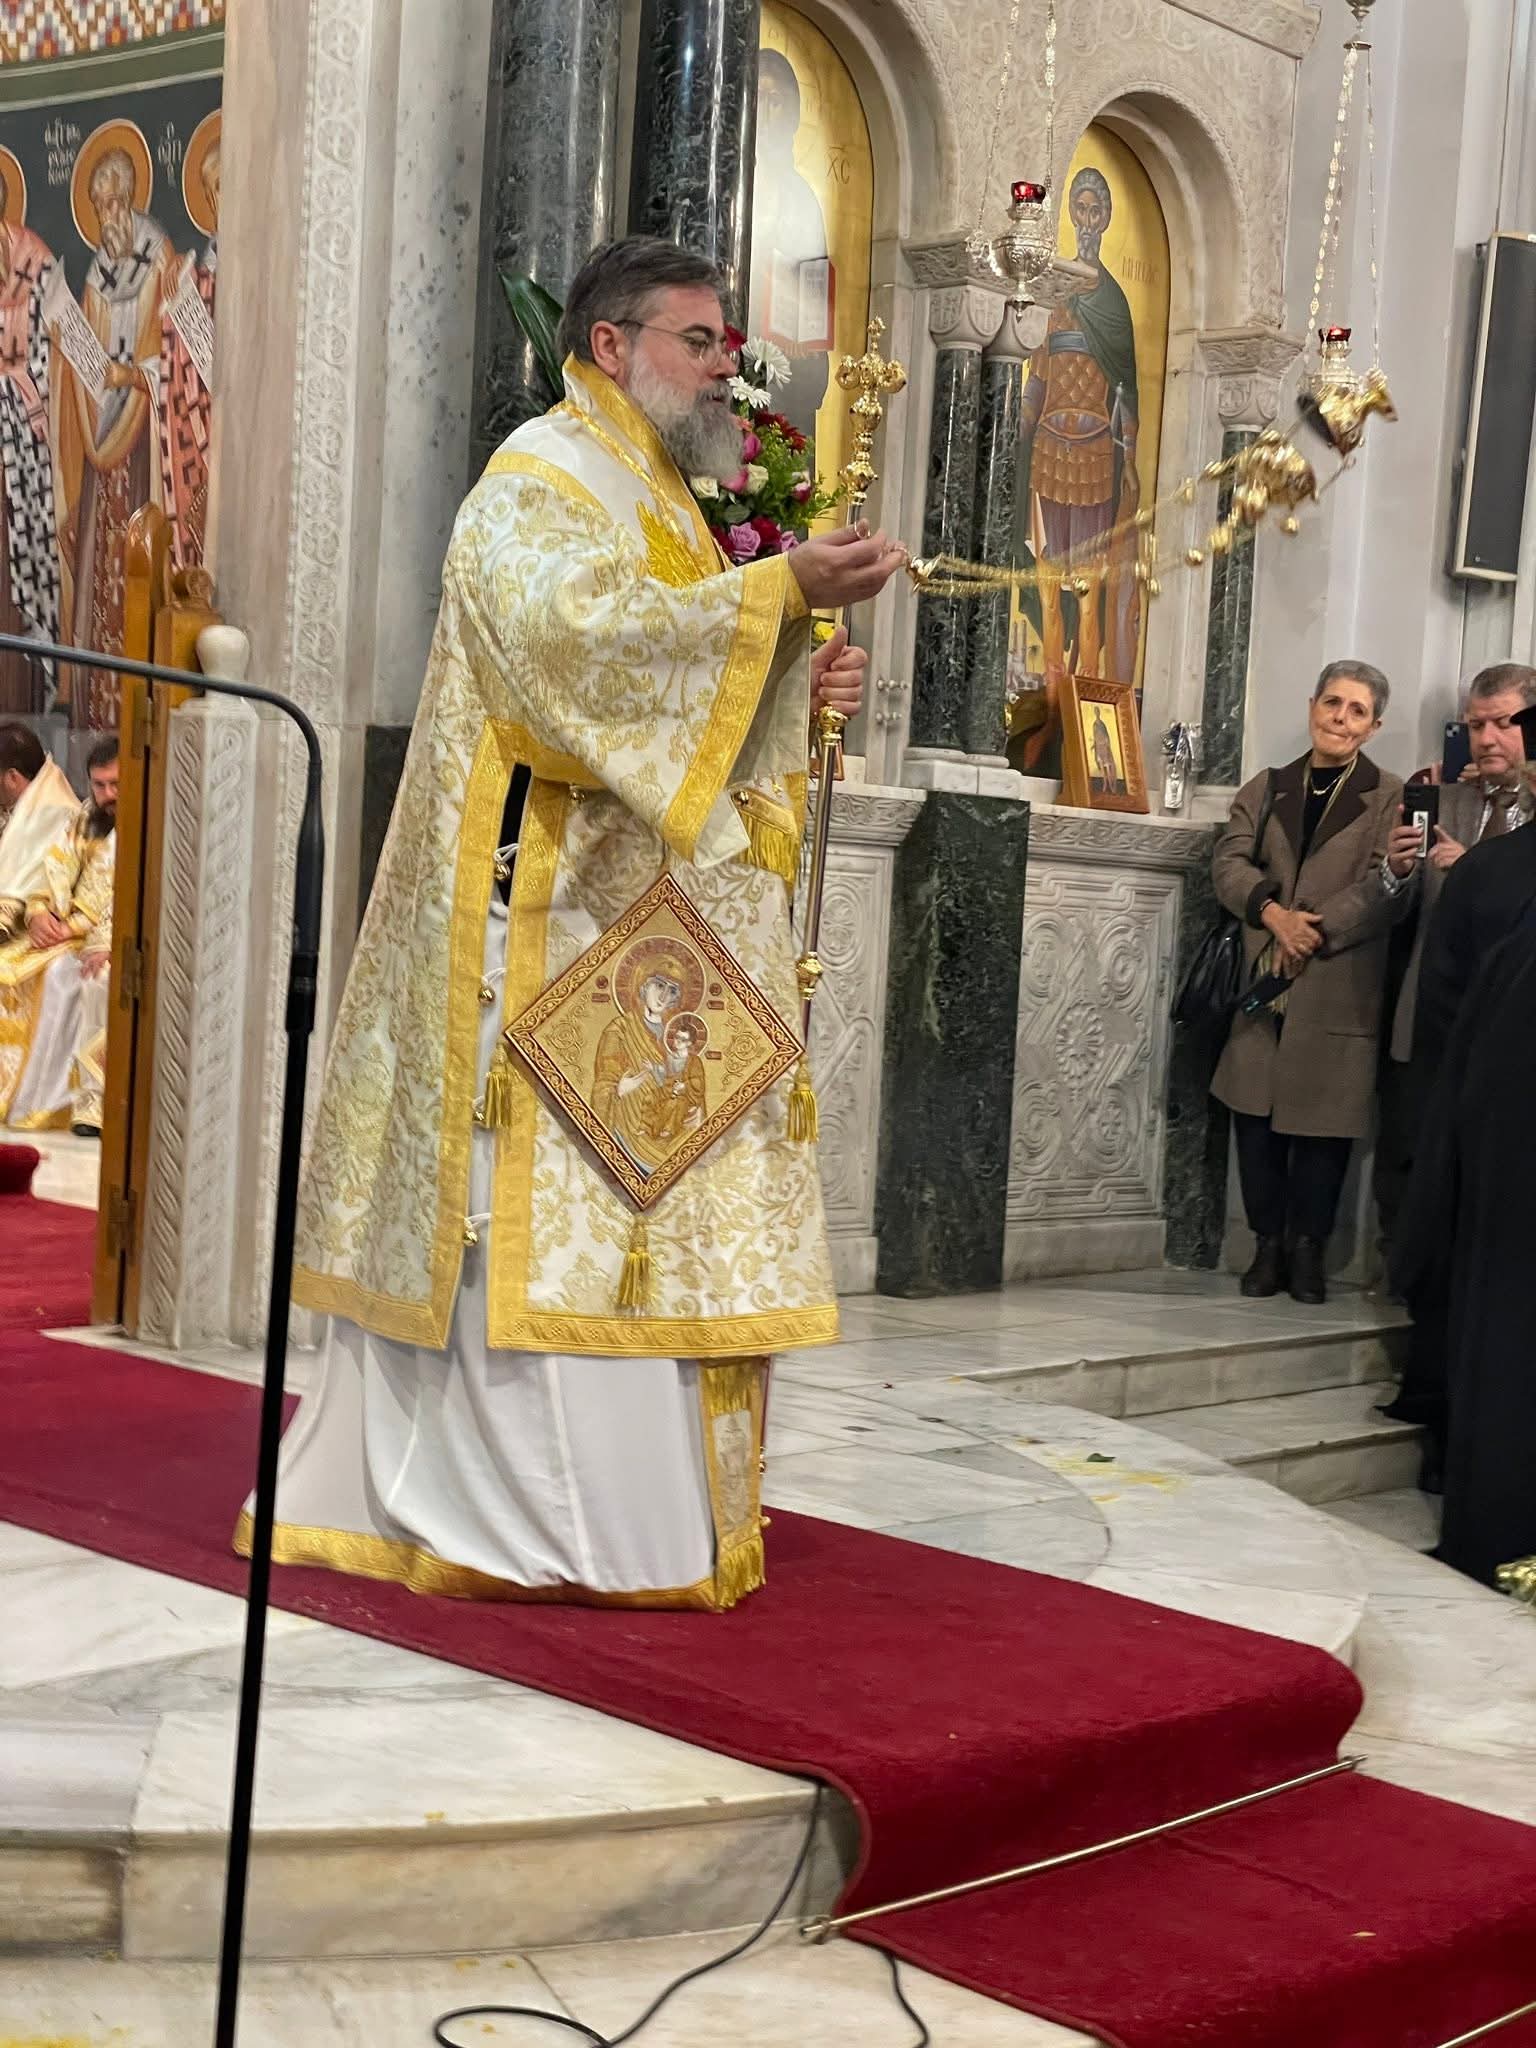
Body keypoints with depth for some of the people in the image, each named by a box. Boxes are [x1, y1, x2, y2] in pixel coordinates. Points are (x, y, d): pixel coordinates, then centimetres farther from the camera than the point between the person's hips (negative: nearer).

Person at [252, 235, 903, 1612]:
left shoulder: (661, 500, 24)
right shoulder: (540, 480, -5)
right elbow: (583, 632, -24)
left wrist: (802, 692, 4)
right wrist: (782, 589, -25)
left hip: (651, 913, 10)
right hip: (559, 915, -10)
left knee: (636, 1183, 7)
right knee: (551, 1193, -10)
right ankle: (537, 1518, -6)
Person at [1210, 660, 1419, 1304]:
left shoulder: (1389, 798, 1)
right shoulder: (1265, 789, 12)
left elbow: (1385, 896, -5)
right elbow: (1230, 862, 1)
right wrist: (1273, 913, -14)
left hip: (1340, 992, -3)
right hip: (1263, 985, 3)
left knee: (1324, 1123, 0)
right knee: (1257, 1119, 4)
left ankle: (1307, 1250, 14)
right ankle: (1268, 1246, 16)